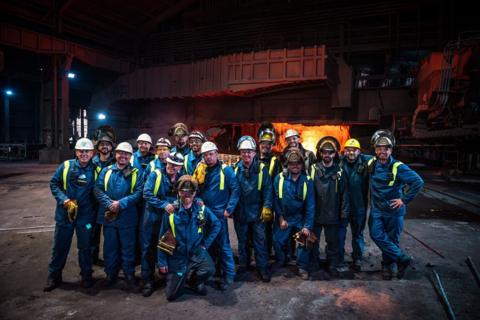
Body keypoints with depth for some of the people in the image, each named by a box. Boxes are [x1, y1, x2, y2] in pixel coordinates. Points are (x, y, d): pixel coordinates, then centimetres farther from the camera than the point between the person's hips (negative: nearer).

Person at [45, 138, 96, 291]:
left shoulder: (94, 170, -5)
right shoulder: (66, 166, -5)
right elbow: (54, 184, -2)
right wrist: (65, 201, -13)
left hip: (85, 214, 0)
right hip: (64, 212, 1)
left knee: (85, 246, 12)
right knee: (60, 246, 11)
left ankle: (86, 275, 29)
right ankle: (54, 276, 29)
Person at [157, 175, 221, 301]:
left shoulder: (202, 209, -10)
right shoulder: (171, 212, -12)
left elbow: (217, 225, 3)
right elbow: (163, 239, -4)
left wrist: (205, 244, -3)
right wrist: (162, 262, -2)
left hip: (197, 253, 0)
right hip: (177, 256, 0)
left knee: (209, 269, -29)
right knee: (171, 295, 2)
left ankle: (194, 281, 7)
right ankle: (182, 278, 37)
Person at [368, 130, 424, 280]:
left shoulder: (398, 167, -17)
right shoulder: (371, 163, -2)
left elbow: (418, 182, -19)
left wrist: (405, 199, -16)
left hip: (393, 210, -3)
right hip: (376, 209, 3)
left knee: (392, 239, 9)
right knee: (377, 235, -8)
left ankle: (387, 265, 28)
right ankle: (402, 259, 9)